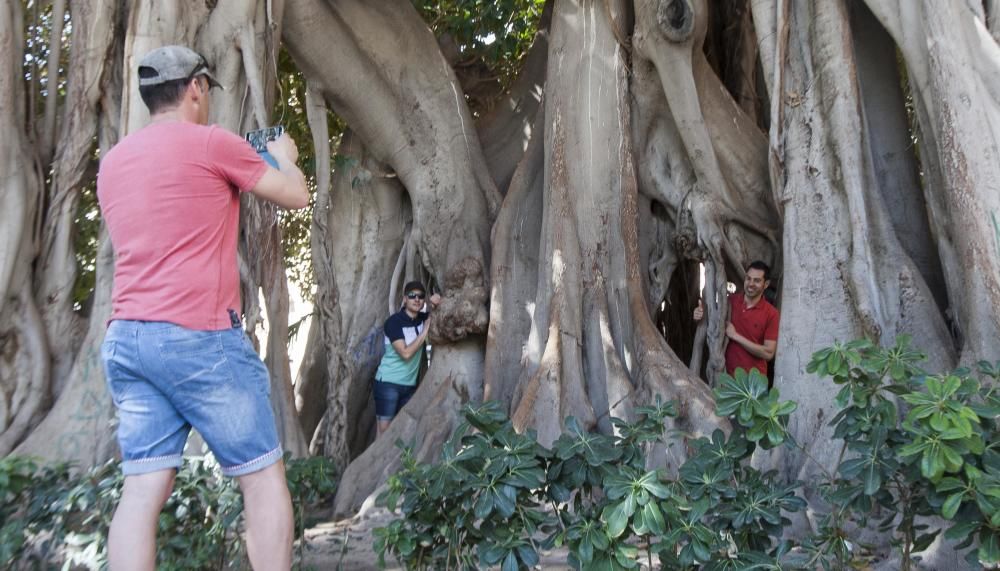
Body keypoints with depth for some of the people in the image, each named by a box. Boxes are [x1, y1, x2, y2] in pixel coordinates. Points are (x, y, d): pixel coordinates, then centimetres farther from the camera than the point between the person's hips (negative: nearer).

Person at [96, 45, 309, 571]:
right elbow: (296, 197, 4)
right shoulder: (212, 142, -4)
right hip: (200, 337, -7)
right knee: (262, 477, 4)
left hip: (126, 339, 7)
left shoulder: (113, 161, 17)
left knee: (144, 488, 5)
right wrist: (283, 157, 24)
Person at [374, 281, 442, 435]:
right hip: (388, 383, -6)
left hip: (410, 385, 6)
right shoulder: (394, 321, -14)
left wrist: (437, 301, -4)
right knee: (384, 430, -5)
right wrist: (425, 331, -14)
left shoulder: (423, 318, 4)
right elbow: (406, 353, -21)